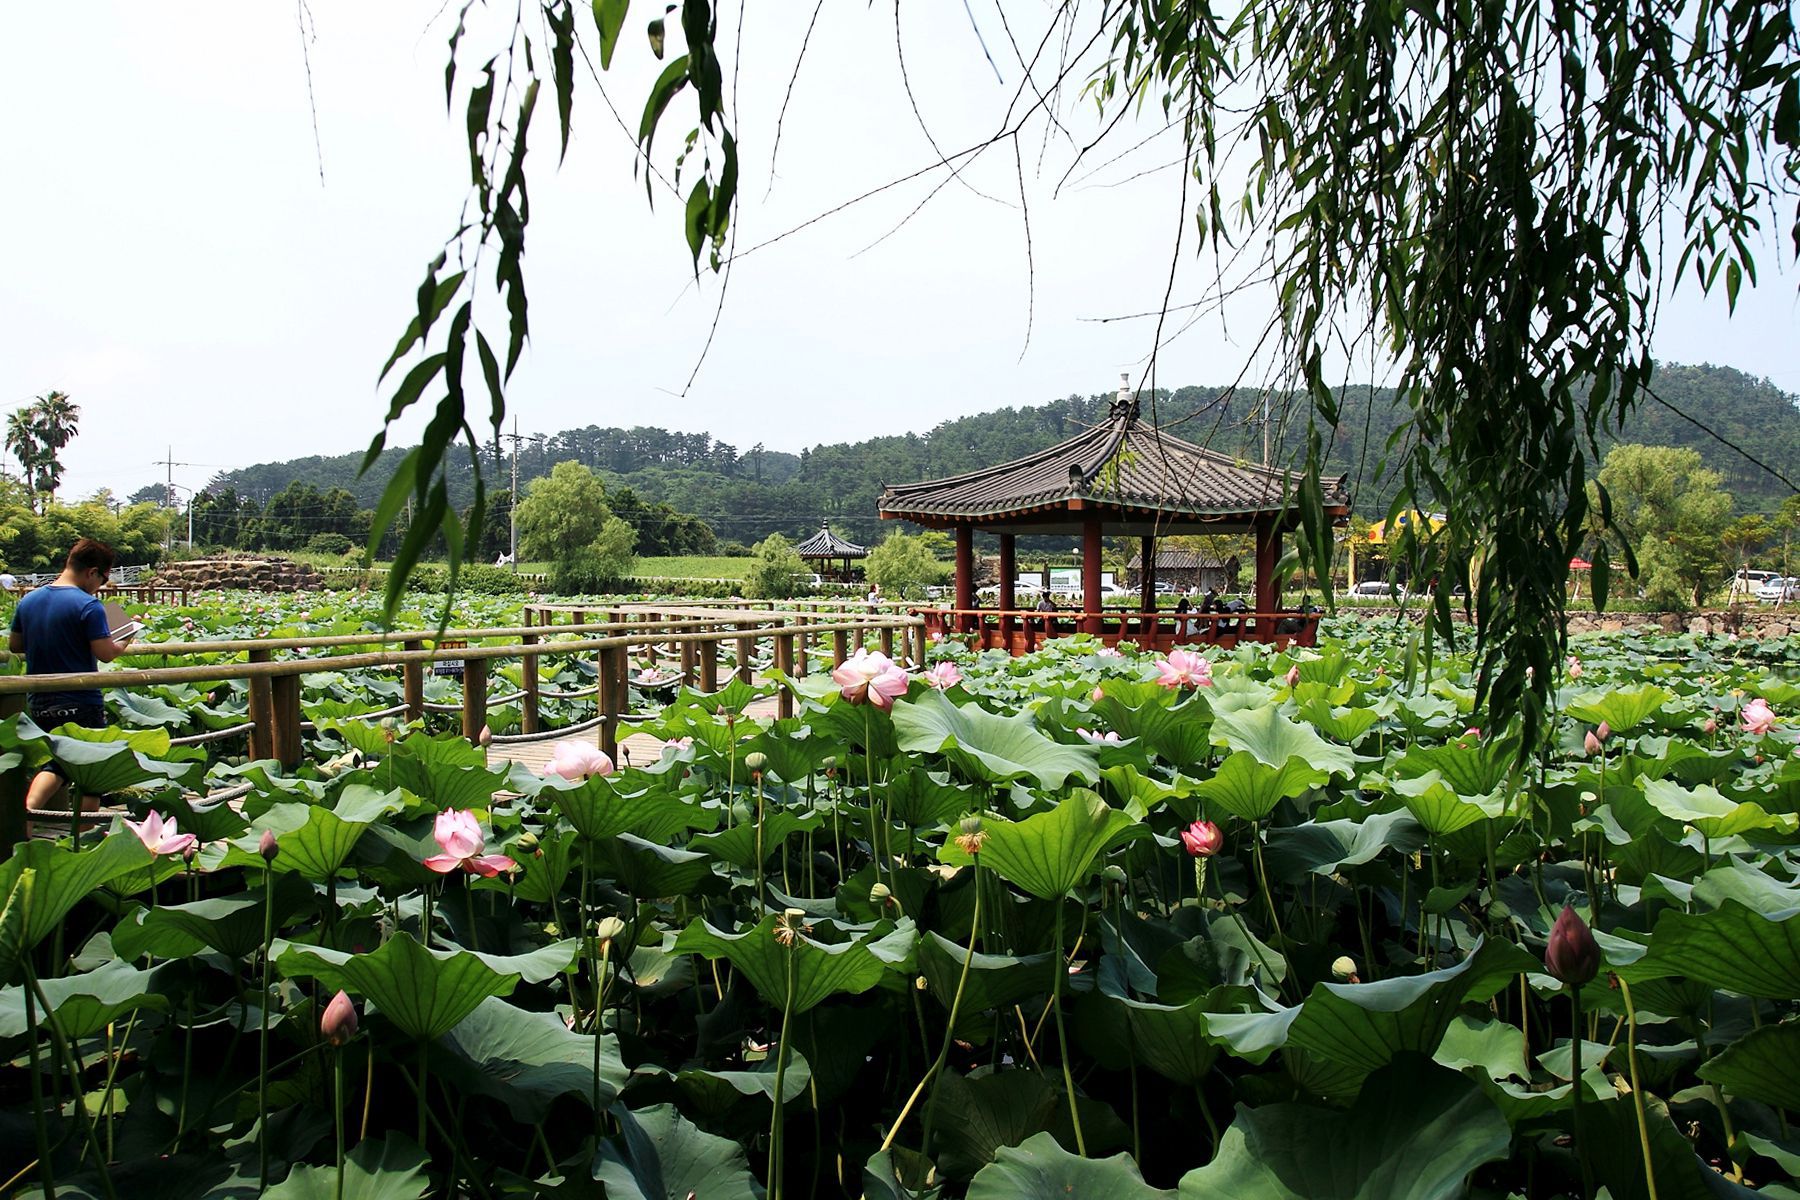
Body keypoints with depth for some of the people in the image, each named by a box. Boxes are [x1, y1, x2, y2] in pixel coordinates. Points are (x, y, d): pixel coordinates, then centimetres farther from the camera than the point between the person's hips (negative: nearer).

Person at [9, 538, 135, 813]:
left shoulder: (28, 600, 5)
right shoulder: (88, 606, -17)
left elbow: (14, 645, 15)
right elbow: (105, 654, -19)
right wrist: (124, 643, 1)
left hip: (39, 702, 7)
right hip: (80, 704, -6)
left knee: (55, 764, 19)